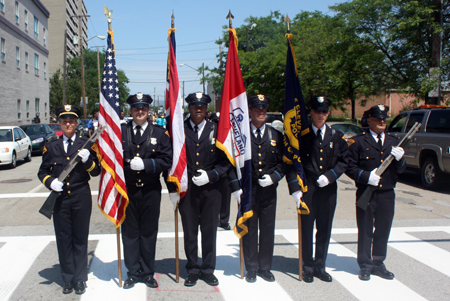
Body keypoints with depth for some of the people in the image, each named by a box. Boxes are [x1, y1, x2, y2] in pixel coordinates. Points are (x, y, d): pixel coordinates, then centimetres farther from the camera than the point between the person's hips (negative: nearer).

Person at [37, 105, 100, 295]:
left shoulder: (85, 144, 5)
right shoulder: (51, 146, 9)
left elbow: (96, 172, 2)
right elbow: (42, 172, 12)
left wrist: (88, 160, -17)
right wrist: (50, 181, -9)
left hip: (81, 197, -1)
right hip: (60, 198, 2)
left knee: (80, 238, 5)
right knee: (63, 239, 6)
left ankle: (80, 279, 16)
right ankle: (68, 279, 19)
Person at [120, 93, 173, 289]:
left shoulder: (159, 133, 5)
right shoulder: (120, 132, 5)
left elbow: (167, 160, -3)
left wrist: (146, 164, -15)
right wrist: (127, 163, -15)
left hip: (150, 191, 0)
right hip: (127, 190, 0)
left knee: (149, 233, 8)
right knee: (129, 233, 7)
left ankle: (148, 273, 22)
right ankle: (133, 273, 21)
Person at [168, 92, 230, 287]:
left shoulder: (216, 130, 4)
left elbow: (225, 161, 4)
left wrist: (210, 175, -11)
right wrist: (172, 188, -3)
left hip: (211, 189, 1)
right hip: (187, 190, 0)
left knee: (209, 232, 9)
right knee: (190, 233, 9)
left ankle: (208, 270, 24)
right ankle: (193, 270, 23)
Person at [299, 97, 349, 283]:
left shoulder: (336, 137, 7)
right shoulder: (301, 136, -2)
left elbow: (344, 161, 7)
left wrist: (329, 176, -8)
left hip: (328, 189, 3)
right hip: (307, 188, -3)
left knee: (324, 229, 10)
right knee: (306, 228, 4)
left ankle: (320, 266, 23)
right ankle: (308, 266, 18)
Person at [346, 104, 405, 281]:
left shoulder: (393, 142, 12)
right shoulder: (358, 141, -3)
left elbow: (400, 170, 11)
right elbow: (350, 168, -6)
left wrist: (400, 159, -10)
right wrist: (367, 176, -20)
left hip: (387, 194, 4)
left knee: (383, 230, 12)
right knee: (365, 231, 5)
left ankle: (378, 264, 26)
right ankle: (365, 265, 18)